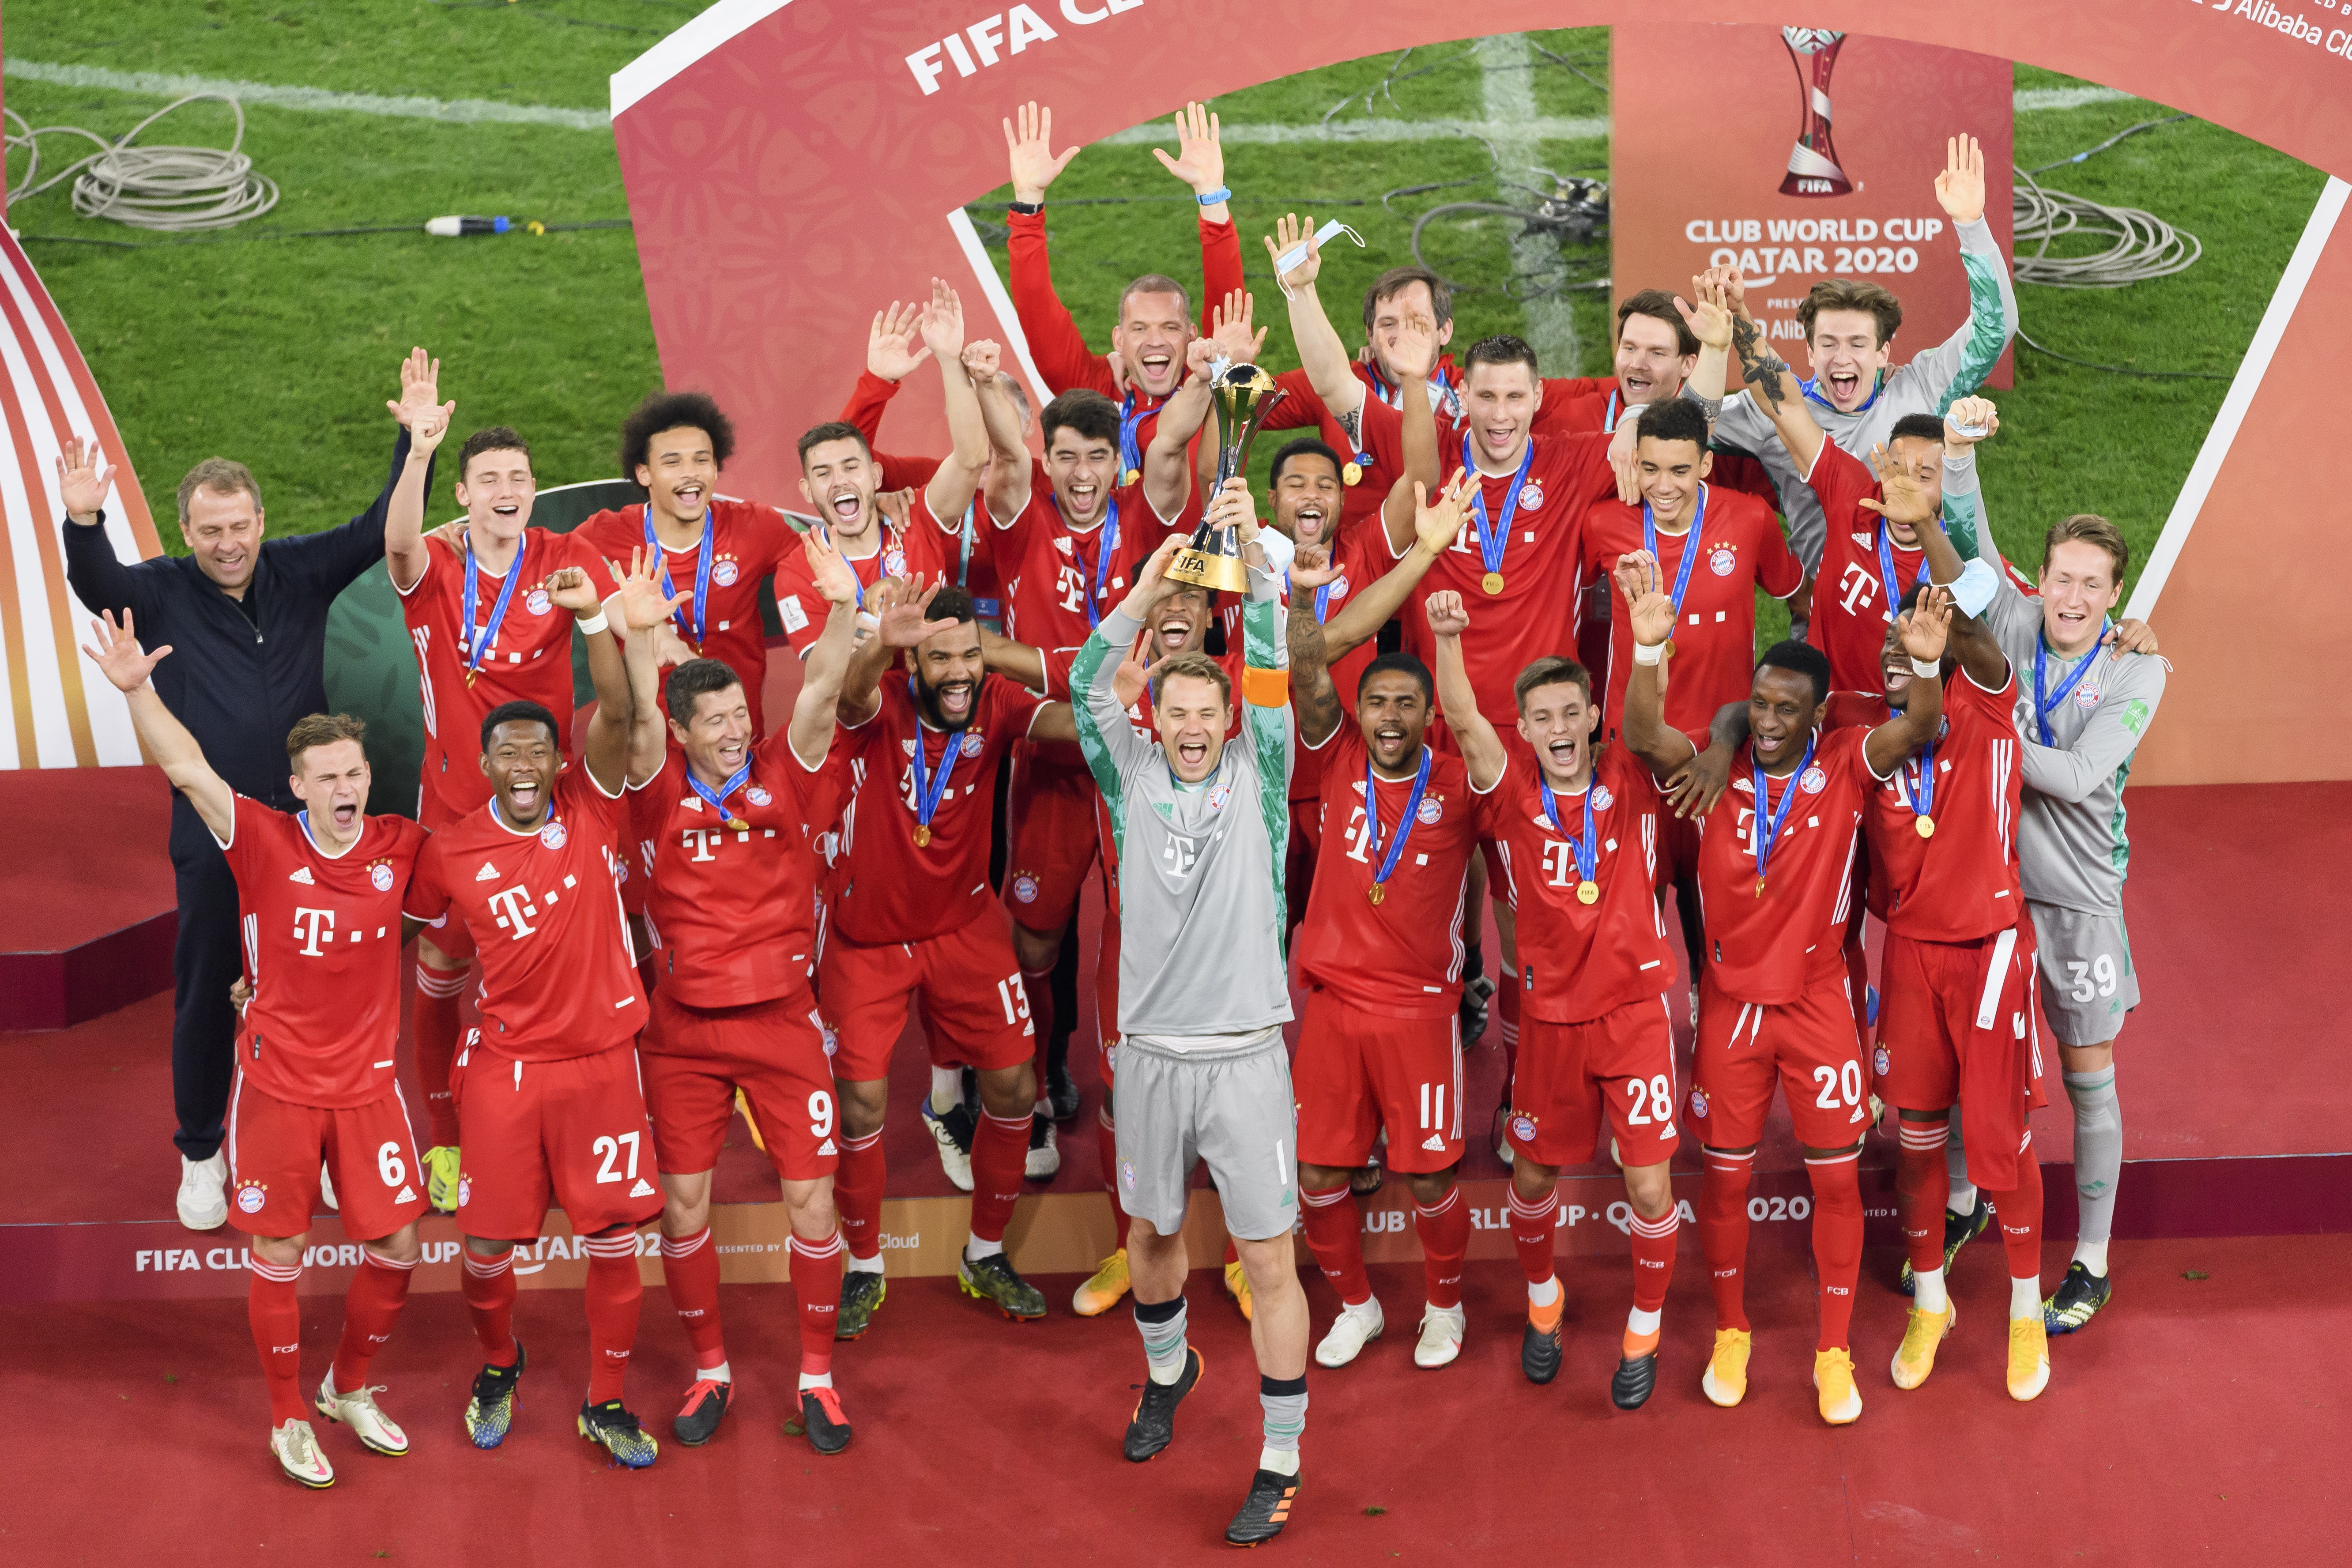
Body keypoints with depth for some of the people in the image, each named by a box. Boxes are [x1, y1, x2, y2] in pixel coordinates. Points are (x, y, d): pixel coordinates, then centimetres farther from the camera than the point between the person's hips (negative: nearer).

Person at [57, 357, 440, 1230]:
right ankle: (201, 1156, 24)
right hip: (212, 837, -1)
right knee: (206, 994, 8)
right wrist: (83, 523, -42)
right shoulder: (163, 593, -4)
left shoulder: (300, 574, 2)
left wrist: (415, 442, -9)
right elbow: (97, 584, -22)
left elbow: (378, 530, 1)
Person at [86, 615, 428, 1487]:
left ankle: (351, 1389, 32)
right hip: (278, 1081, -3)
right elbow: (188, 769, -22)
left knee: (396, 1247, 7)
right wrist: (137, 689, -35)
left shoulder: (400, 848, -4)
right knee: (279, 1255, 6)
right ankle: (289, 1420, 25)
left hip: (368, 1079, 3)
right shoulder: (267, 844, -11)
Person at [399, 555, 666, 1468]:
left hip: (602, 1058, 0)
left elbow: (617, 715, -19)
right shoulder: (451, 852, -3)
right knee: (488, 1241, 5)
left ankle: (606, 1404, 19)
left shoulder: (591, 811, -5)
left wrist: (594, 616, -31)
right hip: (504, 1064, 0)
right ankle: (498, 1367, 35)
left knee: (616, 1236, 2)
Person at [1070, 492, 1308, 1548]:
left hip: (1244, 1054, -2)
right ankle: (1167, 1372, 47)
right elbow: (1089, 691, -4)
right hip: (1150, 1053, 3)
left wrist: (1251, 555, -18)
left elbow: (1271, 677, -9)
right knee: (1151, 1232, 19)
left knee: (1268, 1259, -1)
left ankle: (1281, 1462, 8)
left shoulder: (1256, 780, 1)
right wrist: (1144, 592, -12)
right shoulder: (1134, 781, 6)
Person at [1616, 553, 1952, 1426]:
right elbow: (1643, 737, -25)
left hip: (1818, 1002, 0)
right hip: (1730, 1002, 0)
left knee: (1836, 1178, 5)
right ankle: (1730, 1333, 29)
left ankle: (1834, 1353, 20)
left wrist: (1925, 665, -46)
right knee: (1724, 1176, 9)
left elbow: (1917, 730, -25)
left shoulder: (1845, 769, -8)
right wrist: (1648, 646, -41)